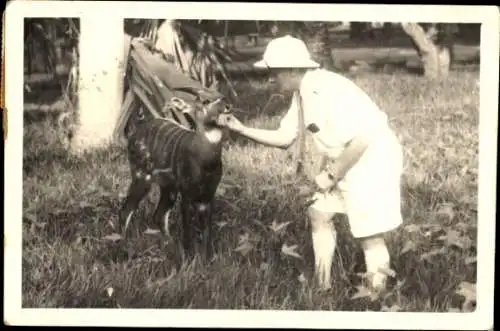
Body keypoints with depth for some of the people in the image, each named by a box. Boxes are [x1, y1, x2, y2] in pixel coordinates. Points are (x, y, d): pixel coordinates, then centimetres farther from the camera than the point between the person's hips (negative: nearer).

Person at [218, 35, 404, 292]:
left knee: (370, 235, -4)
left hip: (373, 159, -10)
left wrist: (331, 176, -19)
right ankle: (322, 286, 28)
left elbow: (361, 139, -29)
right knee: (319, 213, 16)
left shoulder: (328, 90, -26)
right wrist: (241, 129, 3)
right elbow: (284, 138, 12)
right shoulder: (302, 93, 4)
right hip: (344, 161, 10)